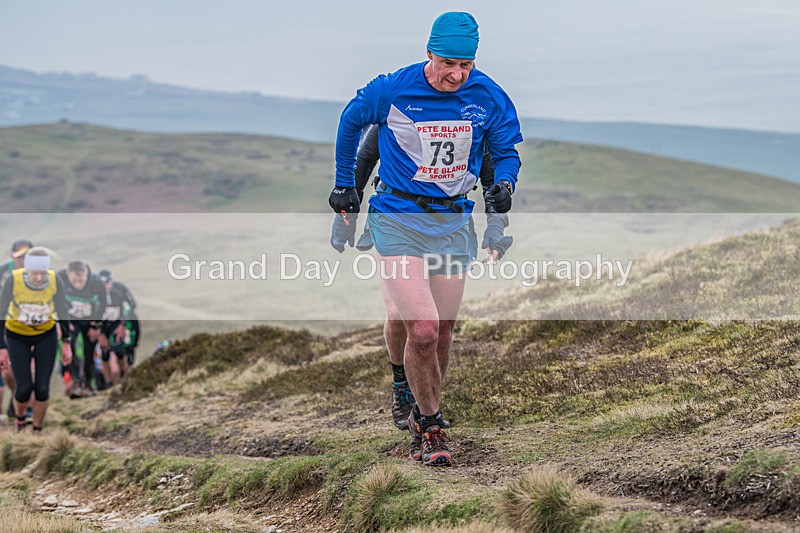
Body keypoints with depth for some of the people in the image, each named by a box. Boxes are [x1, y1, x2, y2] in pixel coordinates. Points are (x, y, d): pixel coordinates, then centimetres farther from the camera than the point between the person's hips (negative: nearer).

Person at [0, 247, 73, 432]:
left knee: (42, 388, -5)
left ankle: (37, 431, 18)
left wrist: (66, 343, -3)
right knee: (24, 389, -6)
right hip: (17, 335, -1)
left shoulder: (54, 280, -26)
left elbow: (62, 310, -8)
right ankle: (20, 419, 28)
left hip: (46, 335, 1)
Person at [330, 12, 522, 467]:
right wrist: (345, 191, 14)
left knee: (441, 332, 7)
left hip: (454, 222, 3)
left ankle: (423, 420, 27)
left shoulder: (489, 97, -5)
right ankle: (431, 427, 2)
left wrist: (502, 190, -8)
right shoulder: (391, 90, -12)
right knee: (422, 329, -16)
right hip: (399, 220, -3)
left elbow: (506, 152, 12)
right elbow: (351, 122, 9)